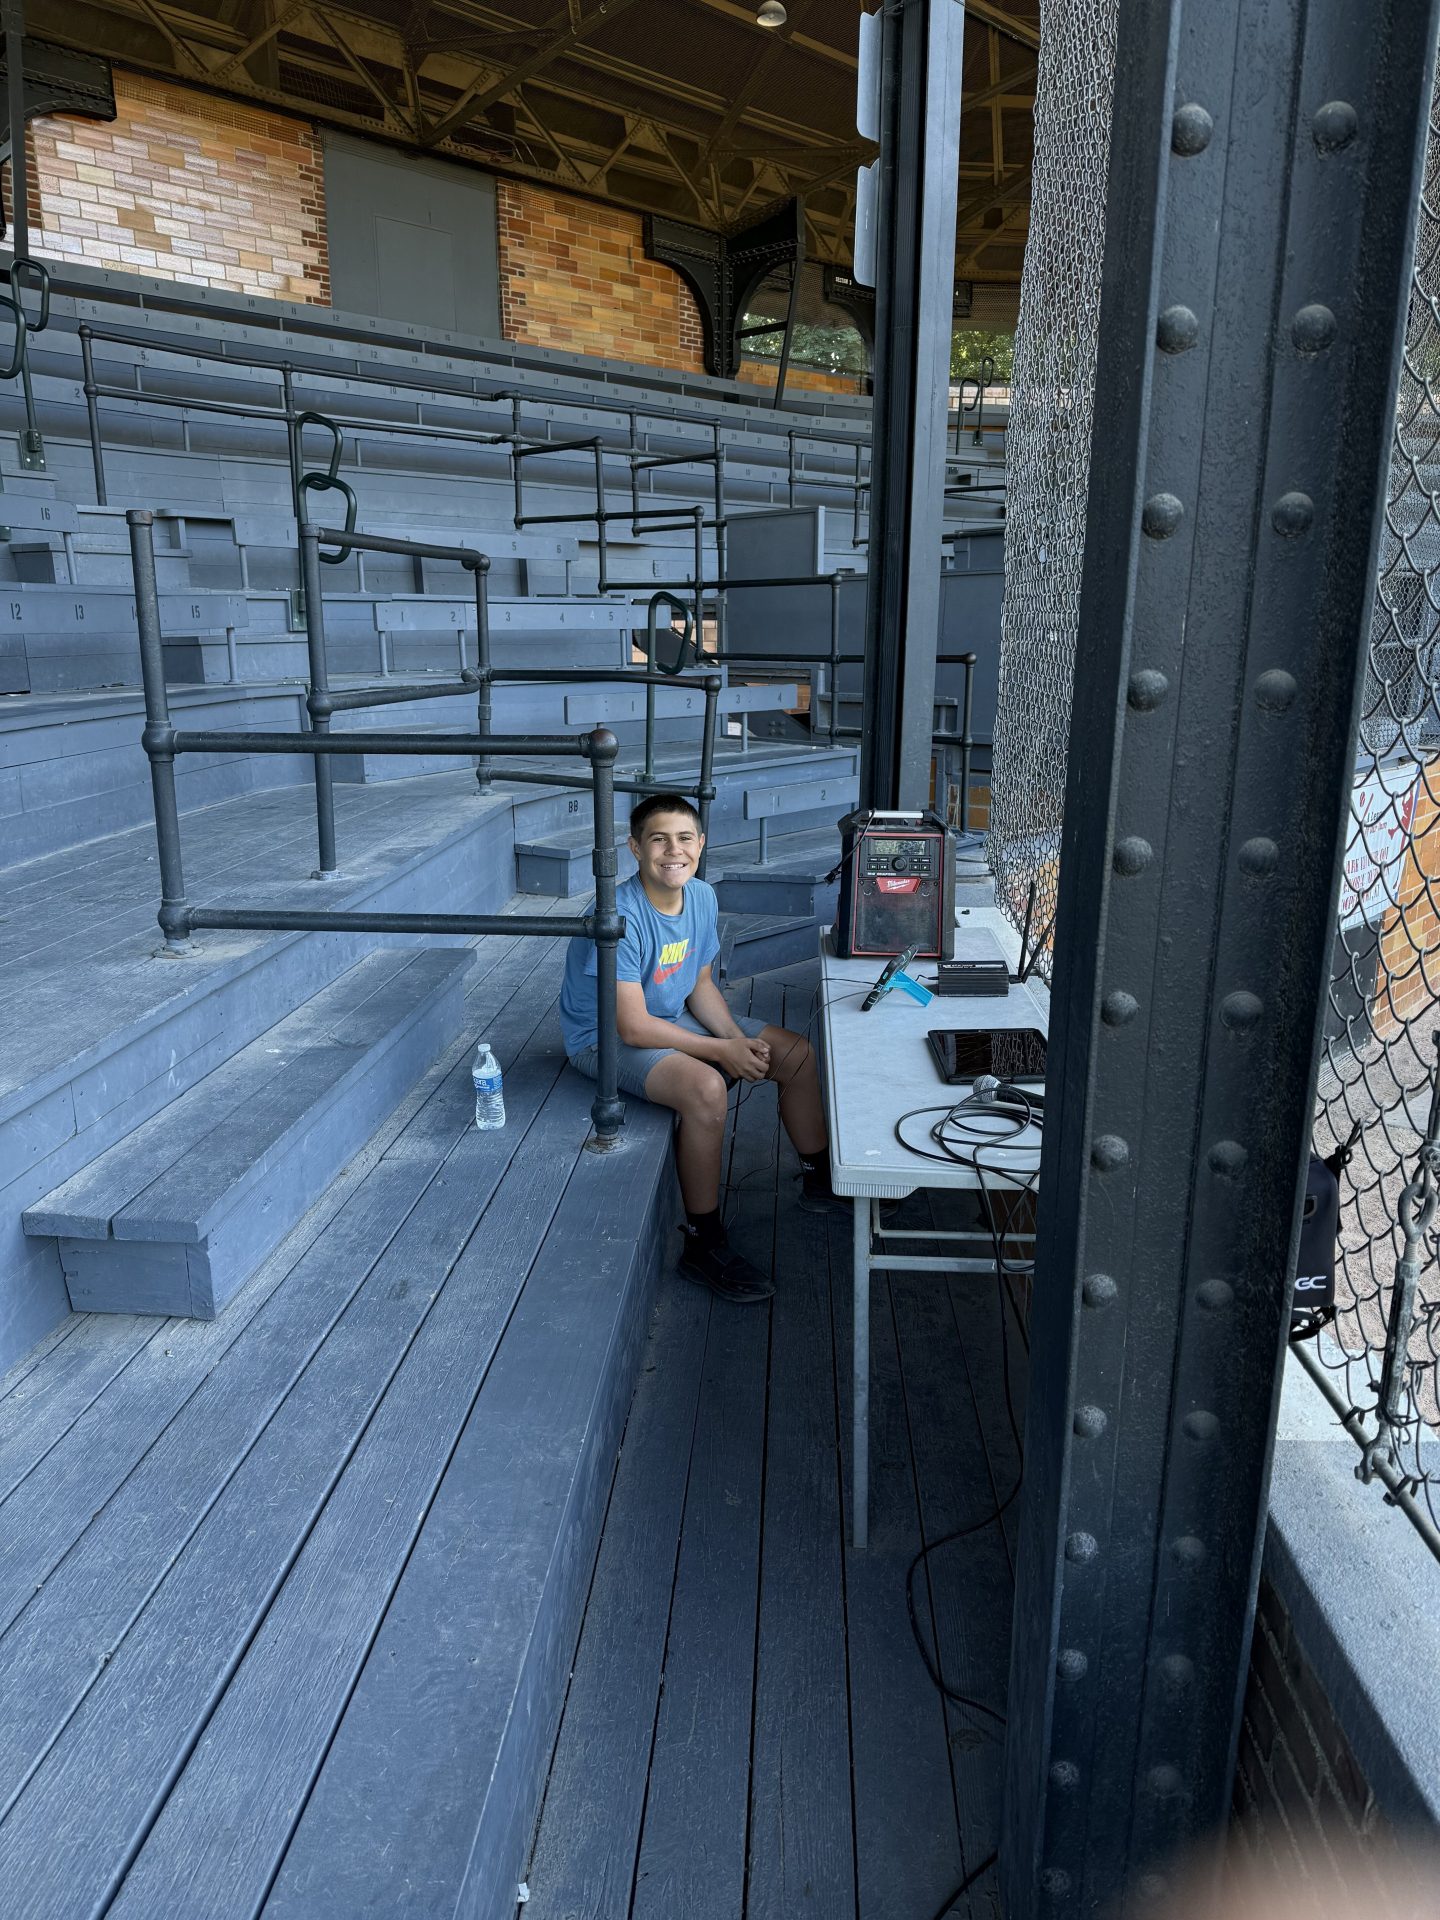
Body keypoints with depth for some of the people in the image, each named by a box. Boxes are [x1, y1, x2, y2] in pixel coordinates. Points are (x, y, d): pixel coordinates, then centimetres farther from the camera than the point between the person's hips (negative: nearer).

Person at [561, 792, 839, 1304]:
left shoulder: (702, 898, -5)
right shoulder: (621, 917, -30)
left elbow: (700, 985, 6)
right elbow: (632, 1028, -29)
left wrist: (739, 1038, -12)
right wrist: (723, 1052, -24)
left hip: (676, 1018, 8)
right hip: (606, 1040, -8)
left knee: (797, 1054, 4)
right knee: (705, 1088, -35)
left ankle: (818, 1179, 26)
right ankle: (703, 1244, -19)